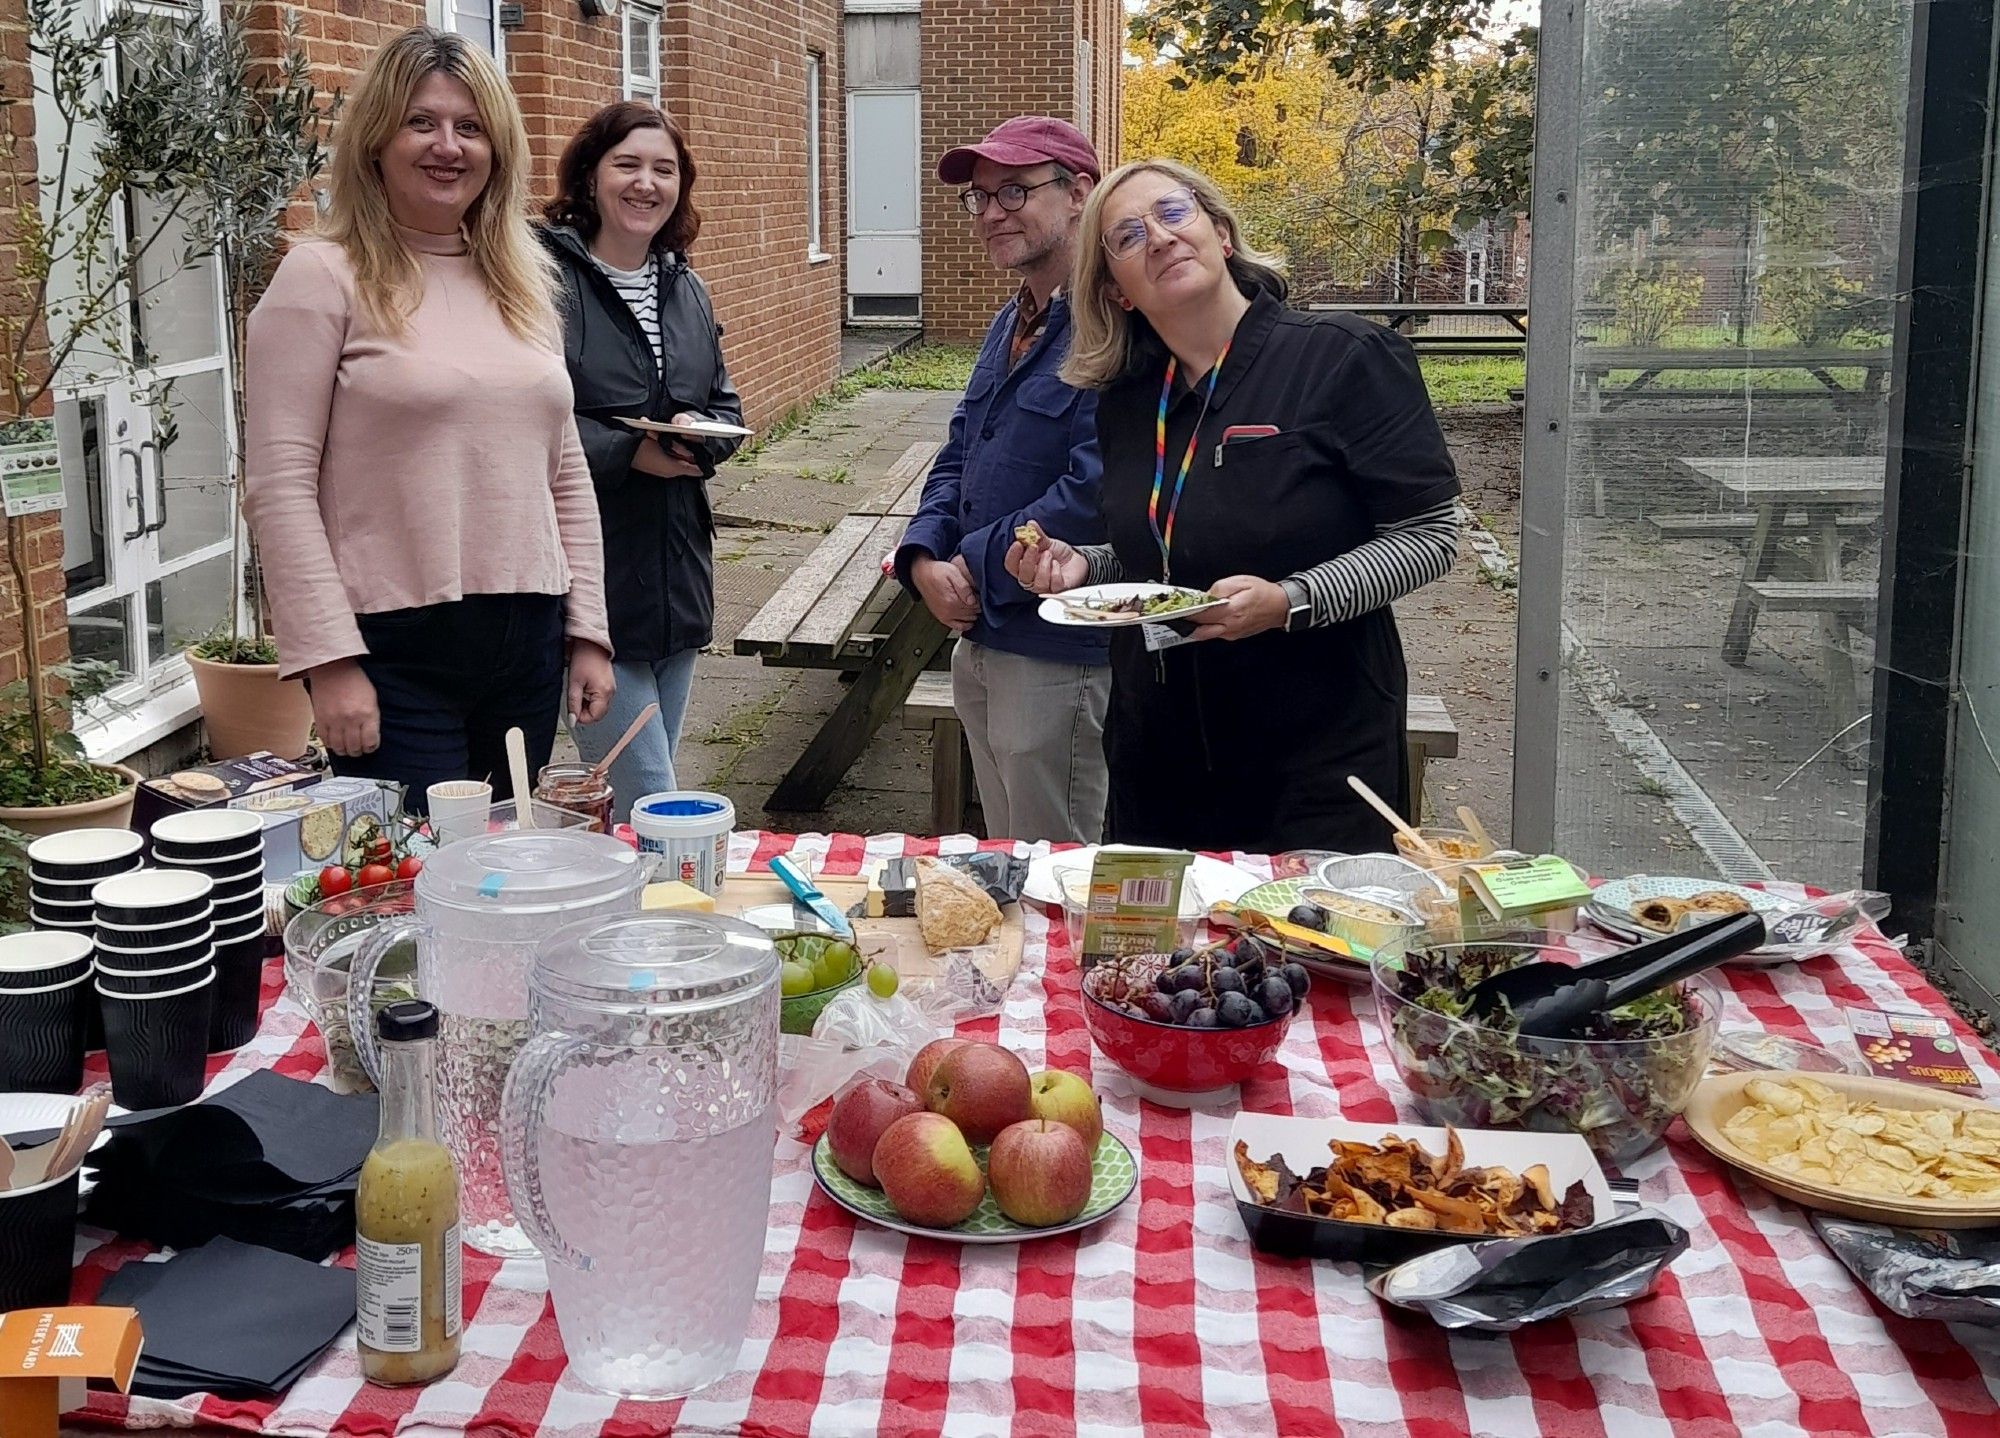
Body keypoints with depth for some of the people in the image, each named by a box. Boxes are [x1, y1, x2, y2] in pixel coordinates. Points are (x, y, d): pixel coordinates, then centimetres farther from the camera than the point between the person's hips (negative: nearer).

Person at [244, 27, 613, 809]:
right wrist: (328, 660, -15)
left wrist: (587, 632, 10)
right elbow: (280, 489, -10)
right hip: (396, 648, -5)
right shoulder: (323, 277, -5)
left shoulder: (523, 282, 12)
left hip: (528, 639, 6)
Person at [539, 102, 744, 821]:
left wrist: (698, 437, -5)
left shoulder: (685, 290, 14)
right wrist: (627, 452, -22)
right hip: (591, 586, -7)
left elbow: (727, 406, 17)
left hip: (678, 586, 8)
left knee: (637, 793, 17)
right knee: (650, 809, -7)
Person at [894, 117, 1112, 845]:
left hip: (1059, 654, -9)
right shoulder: (1010, 324, 13)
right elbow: (958, 456, 16)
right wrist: (925, 559, -3)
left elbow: (1095, 491, -27)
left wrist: (977, 571, -16)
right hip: (978, 640, 9)